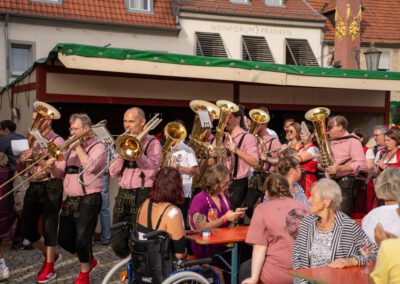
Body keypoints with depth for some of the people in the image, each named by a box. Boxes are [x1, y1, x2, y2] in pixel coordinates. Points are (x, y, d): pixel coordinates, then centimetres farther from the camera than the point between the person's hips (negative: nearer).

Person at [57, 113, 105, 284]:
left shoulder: (97, 147, -6)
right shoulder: (71, 148, 16)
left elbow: (90, 167, -25)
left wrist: (78, 147, -15)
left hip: (88, 201, -8)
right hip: (70, 200, 8)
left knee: (82, 240, -2)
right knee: (64, 239, 11)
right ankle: (89, 261, 33)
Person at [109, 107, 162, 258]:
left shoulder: (152, 143, 0)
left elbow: (151, 171, -15)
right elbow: (113, 172, 9)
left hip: (142, 196, -6)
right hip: (123, 195, 6)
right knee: (117, 244, 6)